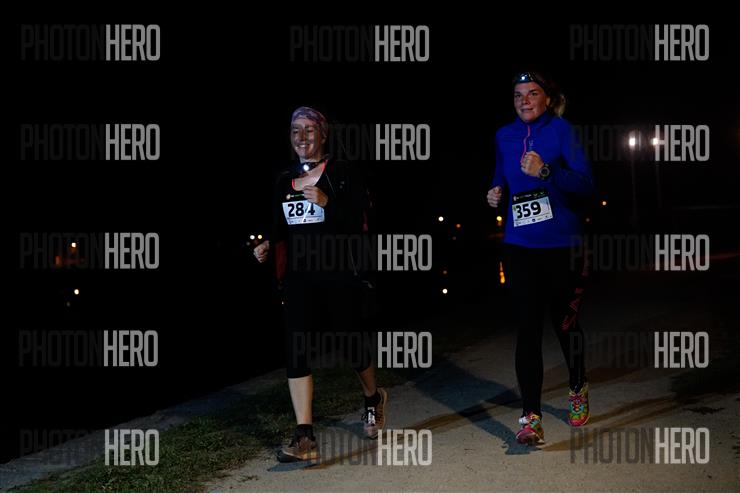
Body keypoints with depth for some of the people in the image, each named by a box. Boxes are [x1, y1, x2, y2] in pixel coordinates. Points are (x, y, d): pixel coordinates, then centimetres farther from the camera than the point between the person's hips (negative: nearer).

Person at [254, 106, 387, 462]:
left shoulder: (341, 175, -4)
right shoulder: (285, 182, 11)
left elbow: (360, 224, -10)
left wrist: (328, 203, -23)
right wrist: (268, 246, -1)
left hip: (338, 275, -4)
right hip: (298, 276, 4)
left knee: (348, 345, 7)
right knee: (296, 349, -8)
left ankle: (373, 398, 40)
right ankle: (304, 438, -8)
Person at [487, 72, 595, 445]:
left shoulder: (560, 130, -6)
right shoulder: (505, 136, 8)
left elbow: (586, 184, -14)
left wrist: (545, 172, -27)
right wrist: (496, 193, 2)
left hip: (562, 246, -2)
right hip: (519, 247, 3)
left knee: (564, 322, 12)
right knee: (527, 328, -7)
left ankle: (578, 390, 39)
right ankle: (531, 418, -9)